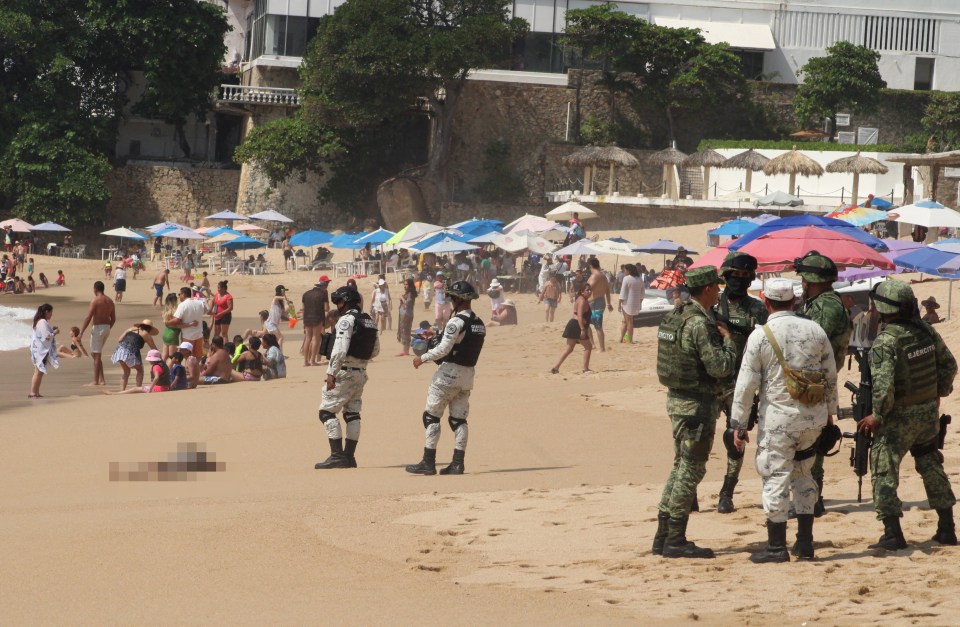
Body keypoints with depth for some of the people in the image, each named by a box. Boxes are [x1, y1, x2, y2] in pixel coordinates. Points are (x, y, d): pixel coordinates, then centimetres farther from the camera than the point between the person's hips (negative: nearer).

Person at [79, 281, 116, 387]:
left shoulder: (95, 301, -13)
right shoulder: (110, 301, 11)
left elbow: (88, 318, -16)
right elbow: (113, 319, 15)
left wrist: (81, 332, -13)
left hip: (98, 328, -8)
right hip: (107, 327, 8)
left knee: (96, 355, -3)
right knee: (94, 353, 18)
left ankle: (96, 381, -2)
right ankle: (101, 379, 15)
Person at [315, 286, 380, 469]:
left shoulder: (346, 320, -14)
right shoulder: (370, 322, 11)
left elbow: (340, 349, -22)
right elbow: (375, 350, 18)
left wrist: (331, 373, -21)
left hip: (344, 371, -8)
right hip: (361, 372, 8)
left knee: (327, 411, -4)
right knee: (352, 413, 13)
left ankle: (337, 455, -10)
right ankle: (349, 456, 14)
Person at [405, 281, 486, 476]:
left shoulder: (456, 322, -17)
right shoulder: (479, 324, 9)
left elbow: (443, 349, -21)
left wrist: (422, 358, -8)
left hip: (449, 372, -8)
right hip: (468, 372, 8)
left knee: (431, 416, -2)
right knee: (459, 419, 10)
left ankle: (428, 462, -5)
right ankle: (458, 463, 6)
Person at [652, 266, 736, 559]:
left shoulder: (676, 316, 9)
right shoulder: (700, 324, -20)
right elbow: (720, 367, -22)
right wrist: (728, 340, -5)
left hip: (677, 399, 9)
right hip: (698, 403, -9)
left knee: (681, 466, 16)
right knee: (691, 470, -4)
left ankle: (663, 535, 17)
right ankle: (675, 540, -2)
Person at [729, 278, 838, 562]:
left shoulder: (760, 337, -10)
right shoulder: (815, 331, 2)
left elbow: (746, 385, -9)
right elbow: (831, 375, 10)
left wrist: (739, 424, -1)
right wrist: (830, 410, 24)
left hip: (778, 419, -5)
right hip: (814, 417, 5)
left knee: (776, 480, 2)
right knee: (803, 475, 18)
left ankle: (777, 547, 5)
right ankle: (805, 542, 18)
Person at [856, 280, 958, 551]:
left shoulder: (886, 341, -21)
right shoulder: (926, 331, -1)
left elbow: (884, 384, -28)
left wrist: (877, 415, -15)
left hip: (899, 417, -6)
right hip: (929, 412, 6)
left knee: (885, 472, 2)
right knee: (932, 468, 19)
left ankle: (893, 534, -5)